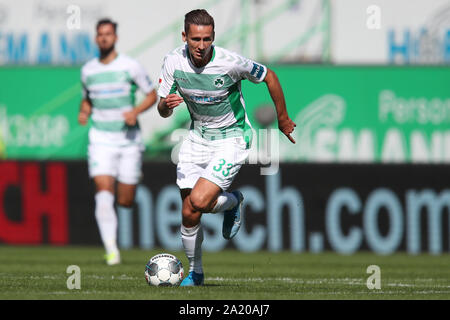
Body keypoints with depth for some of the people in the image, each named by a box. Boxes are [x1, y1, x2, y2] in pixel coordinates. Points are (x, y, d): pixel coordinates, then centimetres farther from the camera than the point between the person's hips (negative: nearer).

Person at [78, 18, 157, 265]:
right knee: (103, 190, -19)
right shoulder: (88, 70, 6)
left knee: (125, 201, 4)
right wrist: (83, 113, 1)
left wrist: (136, 111, -15)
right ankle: (111, 250, -20)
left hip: (129, 138, -1)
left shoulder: (130, 66, -4)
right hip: (101, 140, 1)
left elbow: (152, 95, 3)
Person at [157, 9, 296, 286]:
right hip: (198, 136, 4)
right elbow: (163, 111, -5)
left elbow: (269, 77, -6)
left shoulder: (230, 62, -24)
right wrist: (167, 104, -30)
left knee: (199, 201, -22)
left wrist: (283, 120, 4)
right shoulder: (174, 62, -12)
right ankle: (195, 273, 24)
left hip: (232, 139, -4)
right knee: (189, 214, 1)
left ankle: (233, 201, 13)